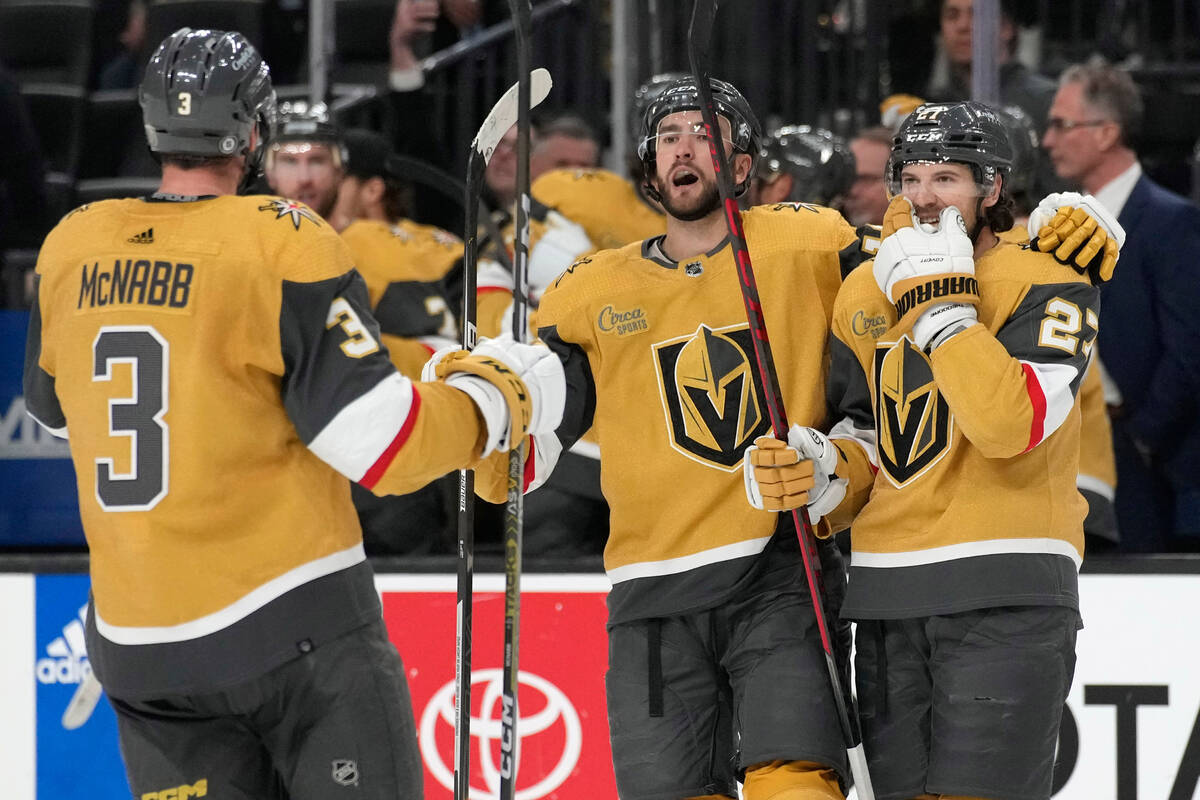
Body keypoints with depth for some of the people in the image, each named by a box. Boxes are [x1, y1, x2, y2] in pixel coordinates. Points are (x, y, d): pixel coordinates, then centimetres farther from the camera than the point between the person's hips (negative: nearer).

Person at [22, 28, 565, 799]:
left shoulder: (71, 249, 2)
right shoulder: (283, 245, -14)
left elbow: (53, 403, 21)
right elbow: (384, 444, -16)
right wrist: (499, 393, 0)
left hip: (137, 645, 5)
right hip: (292, 627, -5)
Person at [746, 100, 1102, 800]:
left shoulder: (1048, 284, -6)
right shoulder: (864, 293, 14)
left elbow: (1011, 425, -22)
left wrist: (941, 300, -16)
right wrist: (824, 471, -1)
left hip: (1006, 600, -6)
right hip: (889, 602, 6)